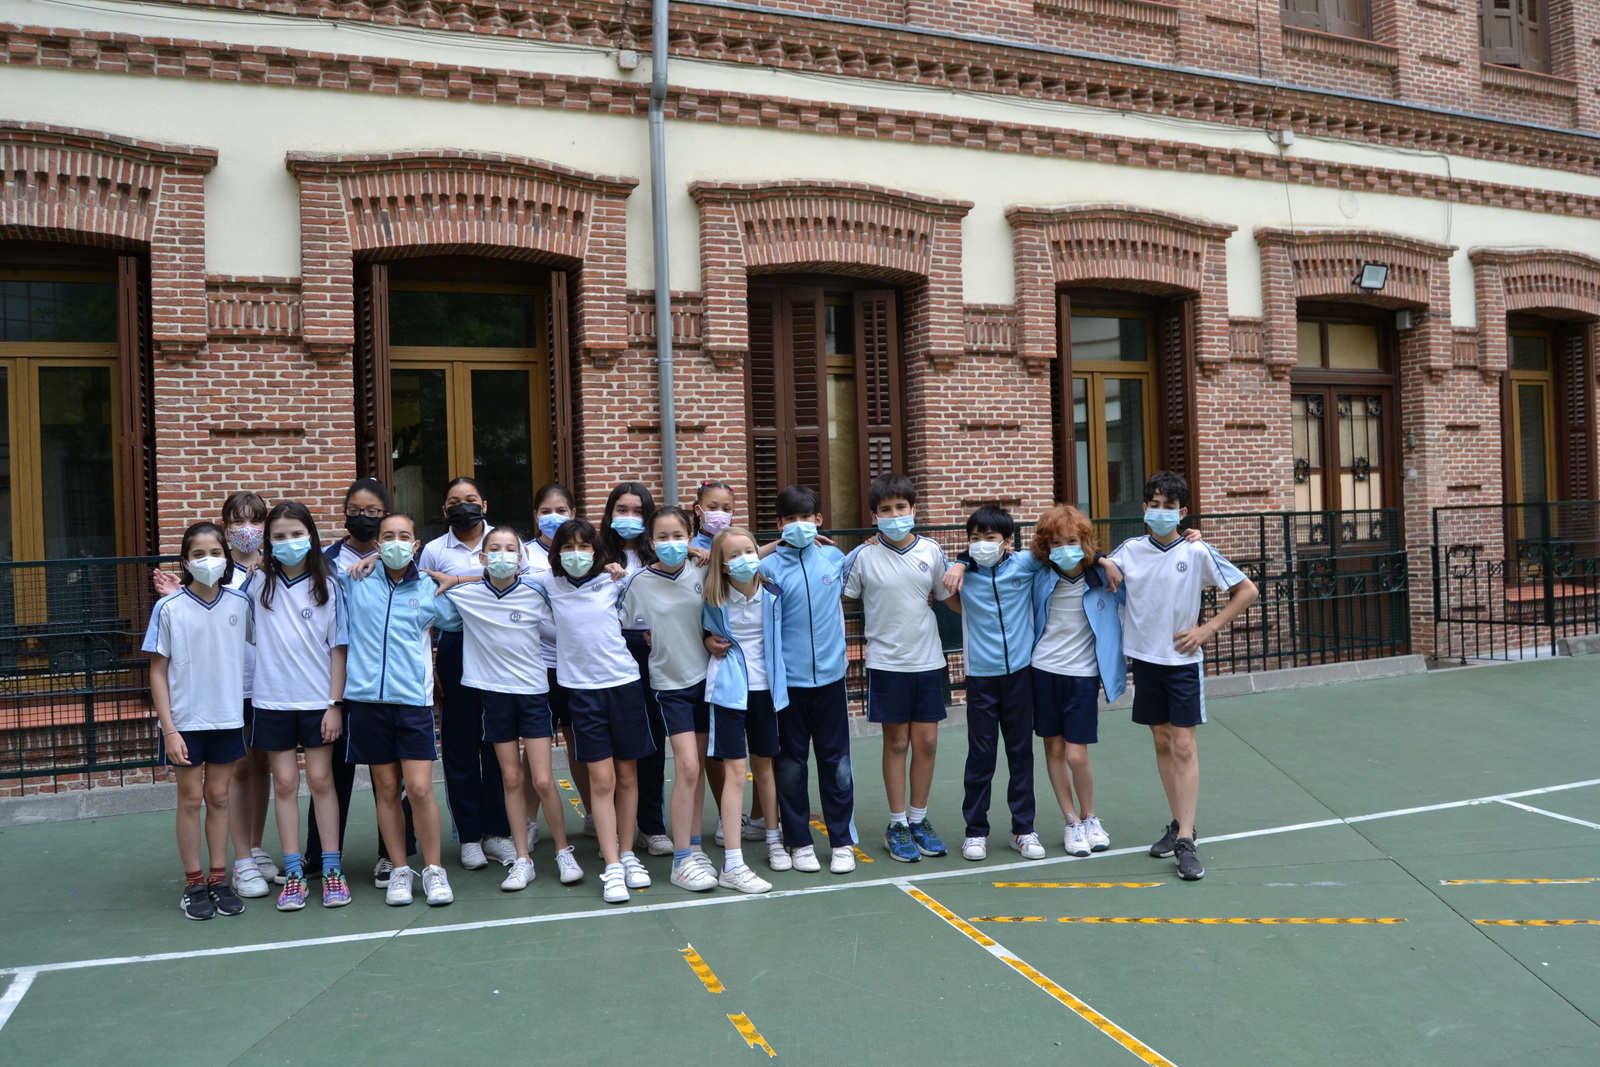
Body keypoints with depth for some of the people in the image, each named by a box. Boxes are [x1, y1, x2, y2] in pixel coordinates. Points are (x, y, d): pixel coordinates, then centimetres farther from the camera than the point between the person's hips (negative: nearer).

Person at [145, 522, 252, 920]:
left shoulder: (240, 604, -4)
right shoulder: (169, 608, -9)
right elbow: (158, 671, -6)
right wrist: (168, 728, -9)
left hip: (228, 718, 2)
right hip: (186, 721, -2)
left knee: (219, 797, 11)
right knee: (191, 799, 7)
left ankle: (219, 879, 20)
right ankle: (194, 883, 17)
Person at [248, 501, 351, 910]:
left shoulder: (327, 585, -2)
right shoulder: (257, 583, 1)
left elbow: (337, 647, -2)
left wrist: (336, 703, -5)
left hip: (318, 700, -1)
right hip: (272, 701, 1)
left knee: (320, 780, 4)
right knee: (285, 784, 5)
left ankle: (332, 870, 12)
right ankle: (293, 873, 12)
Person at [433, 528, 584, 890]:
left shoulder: (536, 595, -6)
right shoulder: (463, 595, -4)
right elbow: (438, 618, 11)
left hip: (533, 691, -1)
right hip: (494, 693, 2)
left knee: (543, 780, -3)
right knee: (511, 779, 7)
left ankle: (564, 852, 14)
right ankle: (522, 860, 16)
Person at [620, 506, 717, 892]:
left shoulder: (702, 572, -3)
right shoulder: (639, 582, -8)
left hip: (705, 677, 3)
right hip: (670, 683, -3)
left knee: (698, 766, 9)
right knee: (687, 766, -11)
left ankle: (693, 846, 21)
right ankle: (681, 860, -1)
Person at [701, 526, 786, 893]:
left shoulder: (771, 594, -3)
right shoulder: (715, 599, -9)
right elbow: (704, 631, 11)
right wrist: (708, 642, -7)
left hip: (765, 687, 3)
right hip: (728, 688, -3)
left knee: (764, 765, 16)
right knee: (735, 771, -6)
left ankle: (774, 841, 34)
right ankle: (732, 866, -4)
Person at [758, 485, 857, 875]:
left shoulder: (834, 558, 4)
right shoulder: (770, 566, -5)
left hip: (831, 676, 2)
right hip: (788, 680, -2)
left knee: (837, 762, 8)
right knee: (791, 763, 8)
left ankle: (842, 841, 19)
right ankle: (799, 842, 21)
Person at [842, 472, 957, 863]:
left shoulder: (931, 551, 1)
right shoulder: (863, 556, -7)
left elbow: (950, 597, 12)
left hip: (928, 660, 3)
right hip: (887, 663, -2)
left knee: (926, 741, 6)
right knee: (896, 742, 5)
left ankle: (919, 819, 22)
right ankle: (897, 825, 17)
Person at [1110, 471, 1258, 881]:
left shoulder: (1197, 552, -8)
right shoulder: (1130, 551, 0)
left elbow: (1247, 590, -3)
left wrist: (1208, 629, -8)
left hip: (1183, 660, -3)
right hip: (1144, 658, 3)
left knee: (1183, 745, -6)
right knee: (1161, 742, 11)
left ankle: (1186, 841, -6)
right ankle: (1178, 823, 24)